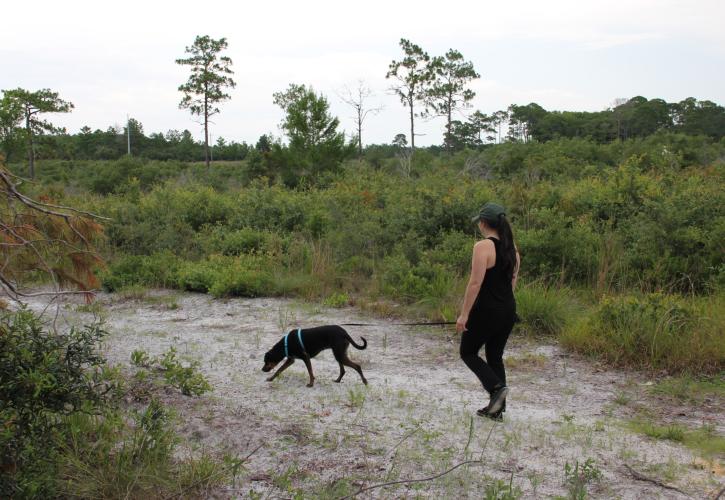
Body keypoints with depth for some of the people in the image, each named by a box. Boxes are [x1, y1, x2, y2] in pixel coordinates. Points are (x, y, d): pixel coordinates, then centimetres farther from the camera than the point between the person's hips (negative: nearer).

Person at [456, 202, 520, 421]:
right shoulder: (511, 246, 7)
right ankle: (497, 408, 16)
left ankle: (496, 387, -8)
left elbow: (475, 283, -21)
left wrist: (464, 314, -18)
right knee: (495, 356, 16)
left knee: (468, 353, 11)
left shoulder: (483, 246, -17)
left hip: (485, 311, -7)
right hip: (508, 310, 7)